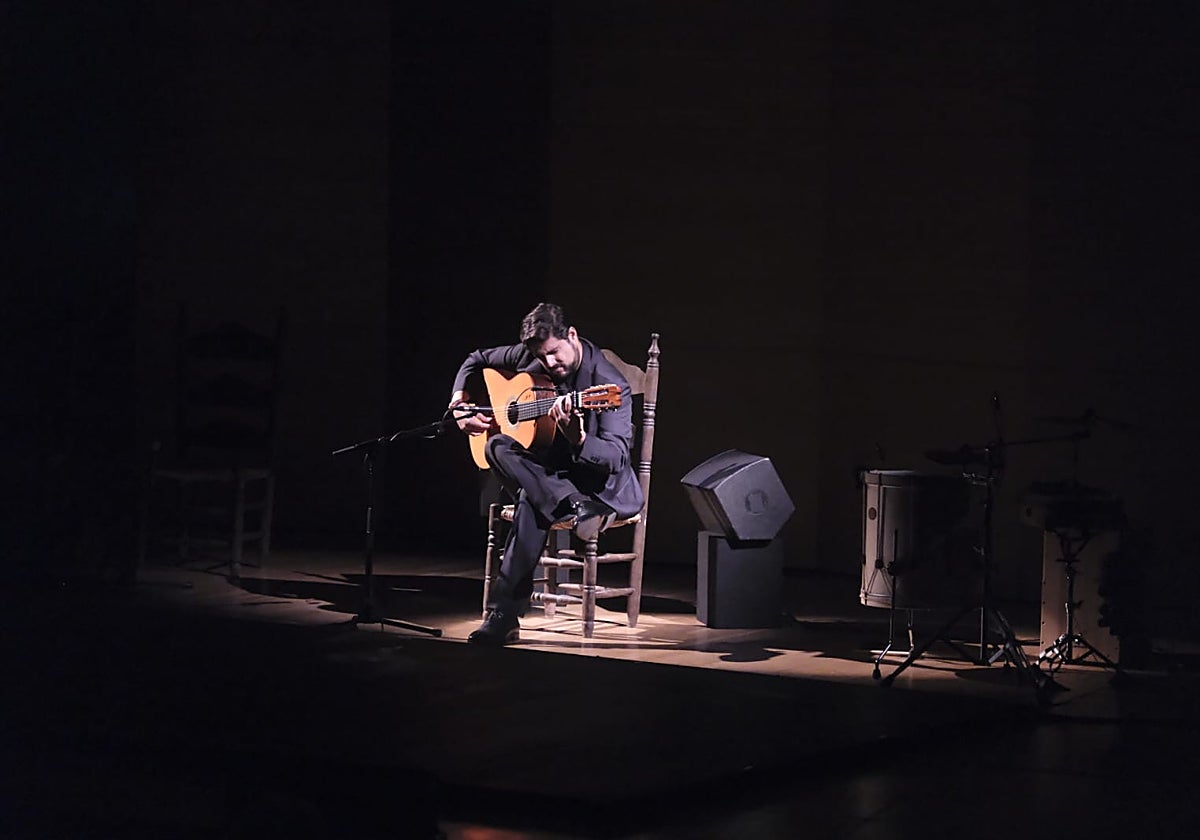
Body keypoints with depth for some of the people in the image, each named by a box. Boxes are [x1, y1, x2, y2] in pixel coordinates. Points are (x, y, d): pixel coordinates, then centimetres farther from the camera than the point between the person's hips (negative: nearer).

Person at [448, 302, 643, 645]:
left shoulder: (609, 384, -19)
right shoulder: (530, 357, 0)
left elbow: (617, 457, -28)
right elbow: (476, 360, 18)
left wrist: (578, 440, -47)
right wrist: (460, 401, 1)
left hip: (601, 484, -6)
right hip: (548, 471, 6)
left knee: (532, 501, -38)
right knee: (498, 447, -29)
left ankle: (503, 615, -38)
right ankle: (576, 511, -41)